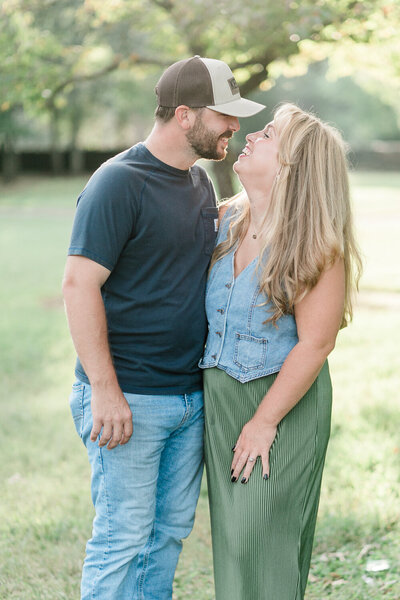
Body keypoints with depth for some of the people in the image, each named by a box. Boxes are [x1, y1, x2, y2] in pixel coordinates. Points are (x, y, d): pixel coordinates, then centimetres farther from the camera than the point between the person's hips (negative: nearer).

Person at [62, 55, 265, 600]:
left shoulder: (200, 181, 13)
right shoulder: (118, 183, -13)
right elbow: (79, 284, -17)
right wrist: (105, 390, -20)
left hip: (191, 393, 8)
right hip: (130, 399, -8)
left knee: (171, 529, 14)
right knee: (124, 534, -1)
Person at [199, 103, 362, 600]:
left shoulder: (316, 245, -16)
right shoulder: (225, 220, 3)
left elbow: (315, 343, -18)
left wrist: (264, 421, -16)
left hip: (283, 402, -6)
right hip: (218, 399, 6)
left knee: (262, 541, -3)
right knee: (230, 536, 14)